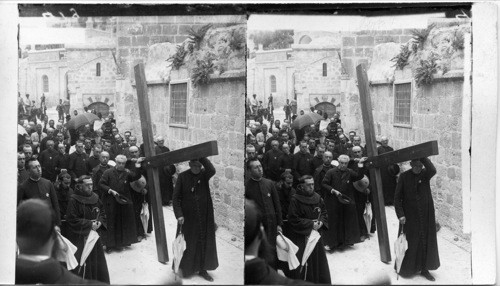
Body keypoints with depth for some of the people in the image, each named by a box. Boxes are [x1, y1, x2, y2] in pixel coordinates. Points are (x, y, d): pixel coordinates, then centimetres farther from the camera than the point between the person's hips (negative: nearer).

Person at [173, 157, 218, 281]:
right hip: (188, 216, -2)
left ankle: (202, 269, 19)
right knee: (188, 242, 5)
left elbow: (212, 170, -27)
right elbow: (176, 197, -6)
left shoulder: (204, 174, -3)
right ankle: (184, 269, 19)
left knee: (204, 242, 7)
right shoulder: (182, 176, -6)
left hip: (204, 215, 2)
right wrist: (179, 214, -16)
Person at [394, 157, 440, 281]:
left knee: (426, 241, 6)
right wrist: (400, 214, -14)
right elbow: (397, 197, -6)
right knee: (409, 242, 5)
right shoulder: (404, 177, -6)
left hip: (426, 215, 2)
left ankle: (424, 269, 18)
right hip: (410, 217, -2)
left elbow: (433, 170, -28)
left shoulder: (425, 174, -3)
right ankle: (405, 268, 19)